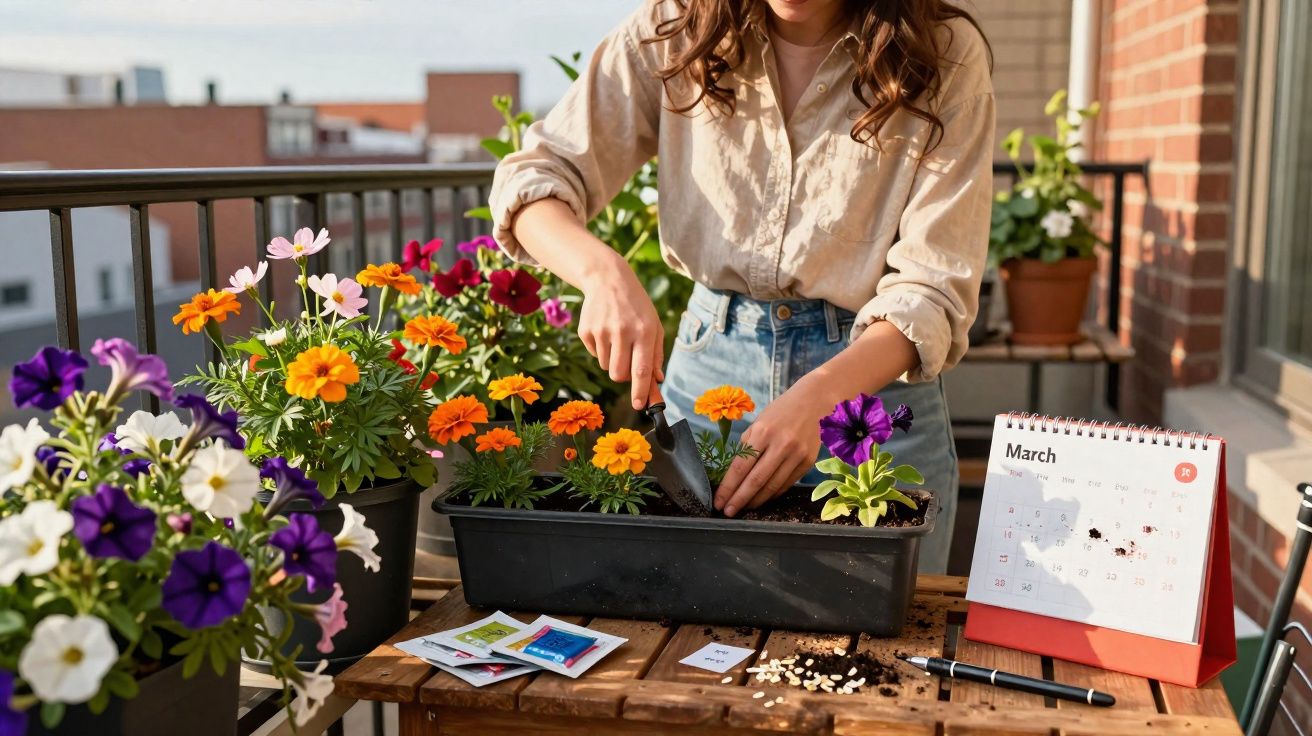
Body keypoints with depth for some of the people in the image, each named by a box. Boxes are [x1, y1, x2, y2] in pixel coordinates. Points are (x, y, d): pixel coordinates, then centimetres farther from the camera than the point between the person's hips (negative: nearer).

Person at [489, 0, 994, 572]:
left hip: (879, 370, -1)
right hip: (709, 358, 2)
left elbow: (933, 288, -15)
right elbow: (534, 176, -6)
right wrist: (604, 272, -27)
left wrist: (817, 398, -32)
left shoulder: (945, 54, -11)